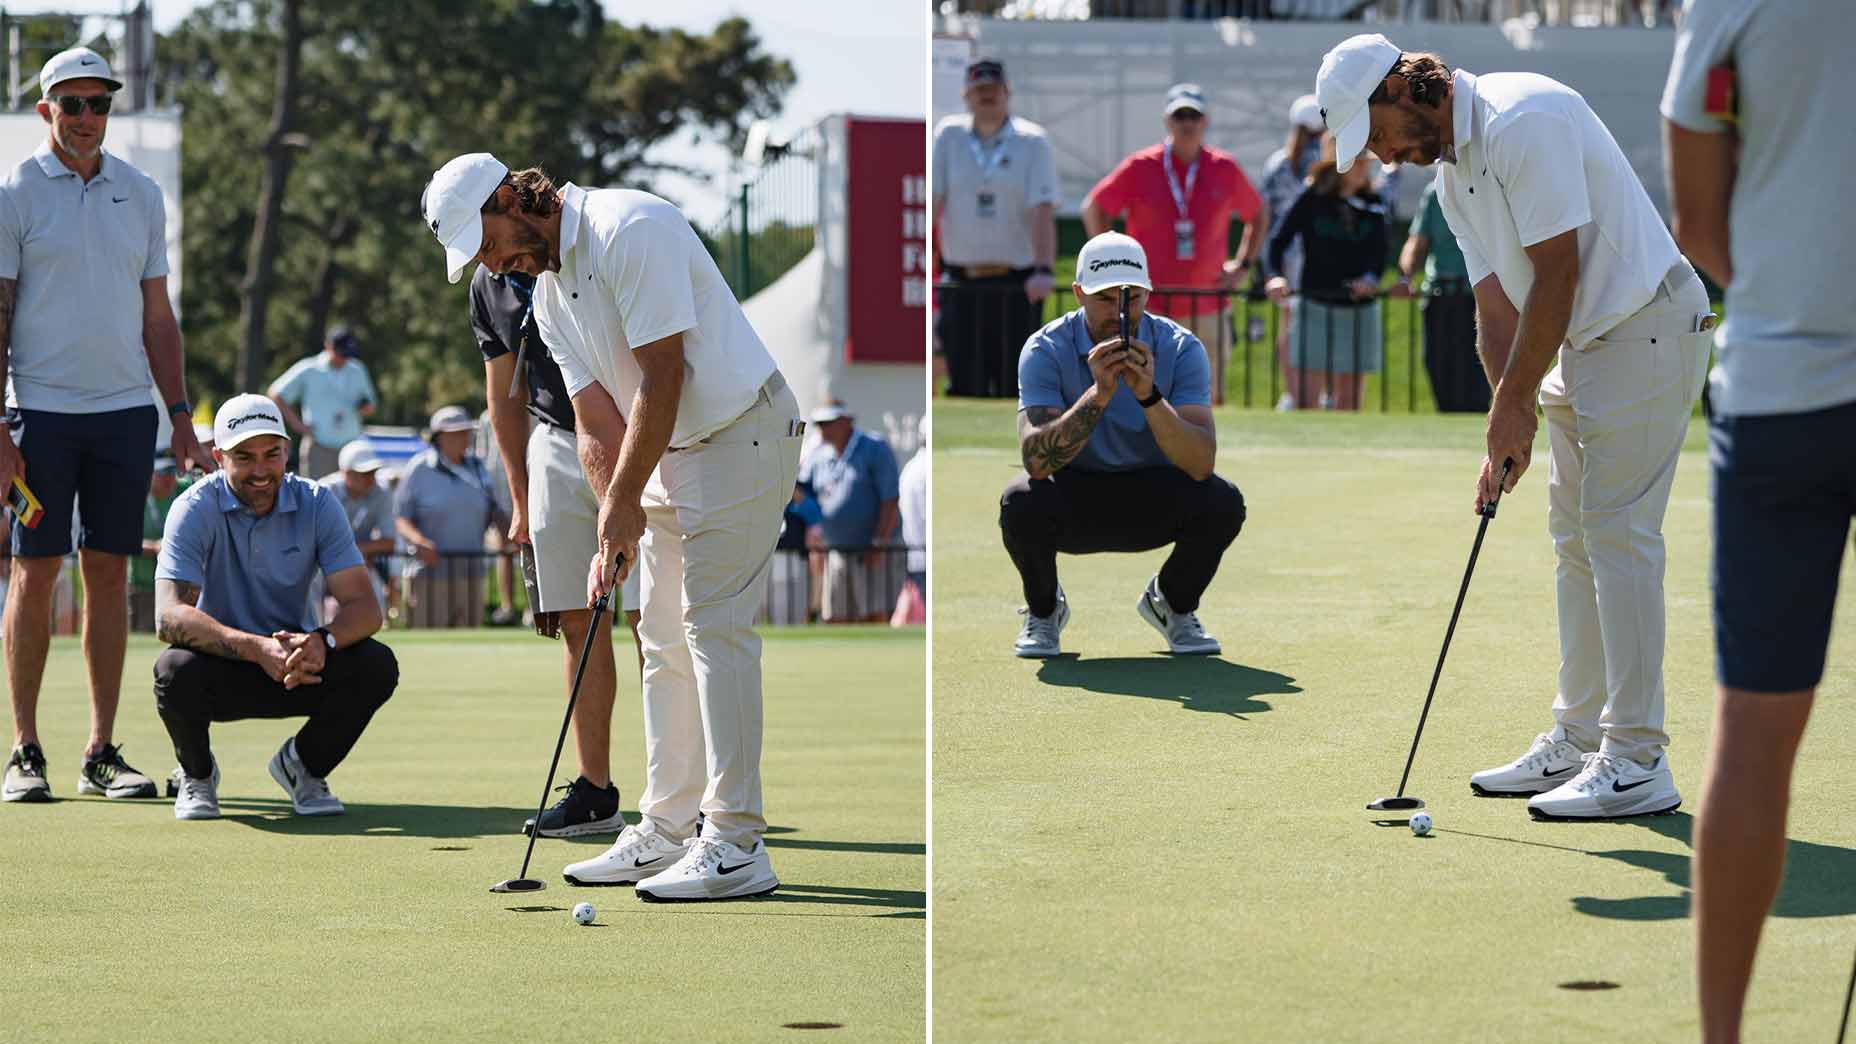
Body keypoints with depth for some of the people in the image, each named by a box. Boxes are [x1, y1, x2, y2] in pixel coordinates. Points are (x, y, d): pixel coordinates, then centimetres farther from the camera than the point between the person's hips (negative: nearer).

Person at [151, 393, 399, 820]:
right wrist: (257, 648, -43)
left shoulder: (316, 504, -7)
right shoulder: (196, 509, -16)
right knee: (175, 670, -36)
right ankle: (197, 773, -1)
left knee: (377, 666, -26)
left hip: (297, 666, 2)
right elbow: (169, 615, -29)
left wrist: (322, 641, -38)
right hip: (221, 667, -2)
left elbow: (364, 607, -14)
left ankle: (304, 764, 4)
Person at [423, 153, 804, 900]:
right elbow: (598, 425, 8)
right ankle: (667, 830, 16)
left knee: (715, 626, -12)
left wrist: (623, 504, -15)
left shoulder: (630, 229, -20)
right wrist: (617, 527, -5)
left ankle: (736, 845, -13)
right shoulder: (547, 295, 9)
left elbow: (663, 377, -21)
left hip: (741, 434, -9)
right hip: (670, 451, 9)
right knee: (665, 638, 10)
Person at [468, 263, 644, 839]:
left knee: (646, 616, -10)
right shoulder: (489, 285, 4)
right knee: (577, 621, 3)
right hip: (556, 443, 6)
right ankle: (595, 791, 8)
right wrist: (521, 496, 14)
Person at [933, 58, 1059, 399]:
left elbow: (1042, 209, -10)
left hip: (1016, 284, -1)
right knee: (965, 385, -1)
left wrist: (1044, 269, -23)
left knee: (1013, 383, -1)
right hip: (962, 282, 1)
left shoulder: (1032, 141, 0)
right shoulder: (948, 135, 5)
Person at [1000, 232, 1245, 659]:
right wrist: (1099, 393, -42)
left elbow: (1201, 464, -27)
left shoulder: (1181, 349, -15)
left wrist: (1148, 395, -41)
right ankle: (1043, 609, 0)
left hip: (1152, 501, 1)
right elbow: (1036, 459, -31)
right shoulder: (1046, 350, -17)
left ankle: (1173, 604, 5)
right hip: (1073, 499, -1)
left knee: (1223, 503, -28)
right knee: (1022, 503, -34)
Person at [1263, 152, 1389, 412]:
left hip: (1360, 308, 3)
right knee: (1305, 395, -8)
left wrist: (1370, 278, -22)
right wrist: (1276, 276, -24)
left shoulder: (1373, 205, 6)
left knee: (1349, 398, 8)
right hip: (1316, 305, -3)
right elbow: (1280, 242, -6)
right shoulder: (1312, 200, -3)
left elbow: (1379, 252, -1)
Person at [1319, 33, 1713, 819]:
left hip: (1646, 331, -10)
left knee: (1618, 533, -12)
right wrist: (1510, 427, 1)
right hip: (1585, 342, 10)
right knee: (1576, 539, 13)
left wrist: (1512, 403, -14)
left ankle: (1637, 763, -11)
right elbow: (1496, 311, 12)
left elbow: (1556, 272, -21)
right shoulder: (1452, 172, 12)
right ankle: (1578, 740, 20)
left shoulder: (1521, 120, -20)